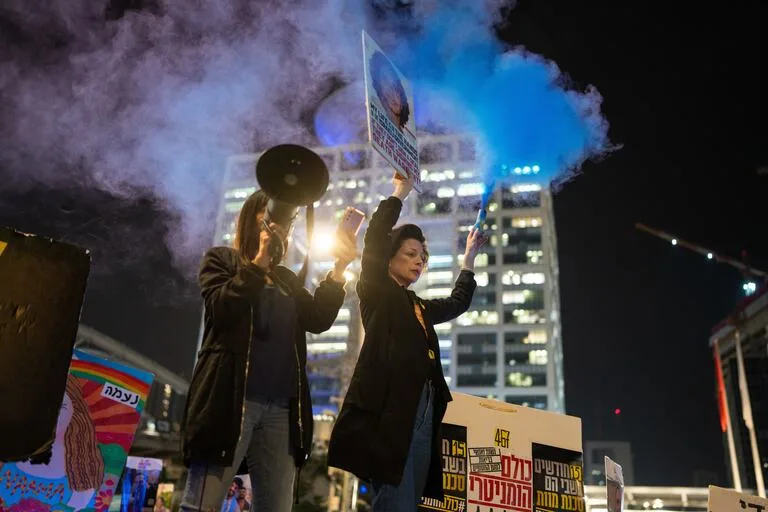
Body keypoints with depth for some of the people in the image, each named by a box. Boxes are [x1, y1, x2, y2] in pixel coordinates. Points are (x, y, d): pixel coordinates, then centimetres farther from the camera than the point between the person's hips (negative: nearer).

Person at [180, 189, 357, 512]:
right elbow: (222, 307, -9)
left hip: (282, 406, 5)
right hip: (232, 398, -5)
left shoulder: (288, 278, 22)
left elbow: (318, 321, 8)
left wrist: (339, 268, -1)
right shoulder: (222, 260, 10)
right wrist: (260, 258, -12)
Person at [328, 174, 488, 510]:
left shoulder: (419, 307, 26)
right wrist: (400, 193, 4)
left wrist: (470, 256, 42)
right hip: (389, 413, -8)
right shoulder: (375, 293, 6)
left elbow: (459, 302, 41)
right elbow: (375, 240, -6)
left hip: (423, 415, 8)